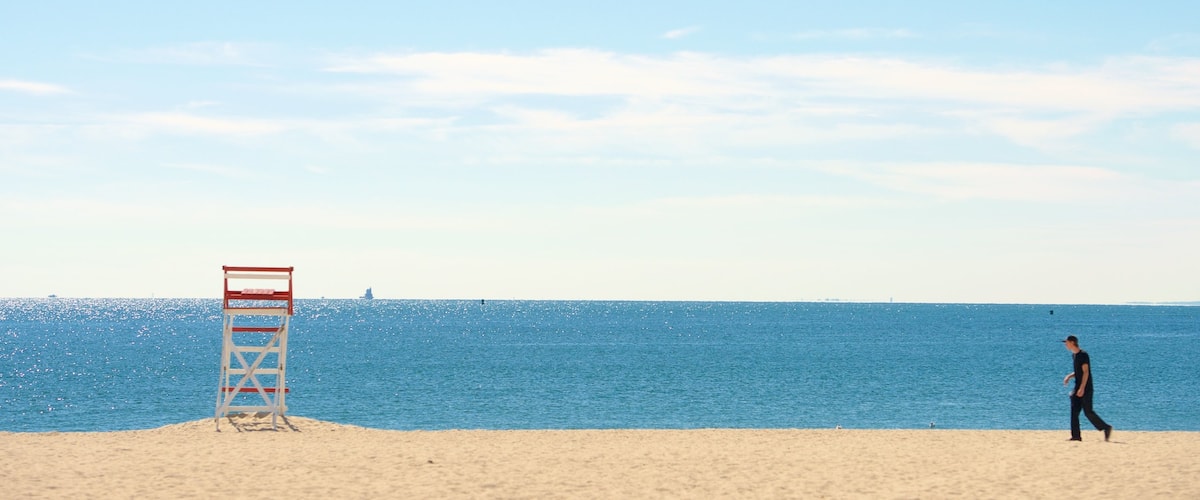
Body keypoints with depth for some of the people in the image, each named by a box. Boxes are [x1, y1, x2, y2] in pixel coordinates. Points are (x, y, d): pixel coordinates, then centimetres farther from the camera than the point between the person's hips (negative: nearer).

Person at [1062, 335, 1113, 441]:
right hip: (1078, 387, 9)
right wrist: (1069, 376, 7)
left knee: (1088, 412, -8)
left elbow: (1085, 372, -19)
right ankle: (1076, 436, 1)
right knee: (1074, 411, 2)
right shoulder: (1074, 355, 14)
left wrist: (1082, 388, -24)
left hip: (1086, 388, -9)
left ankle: (1106, 428, 5)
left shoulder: (1083, 355, -14)